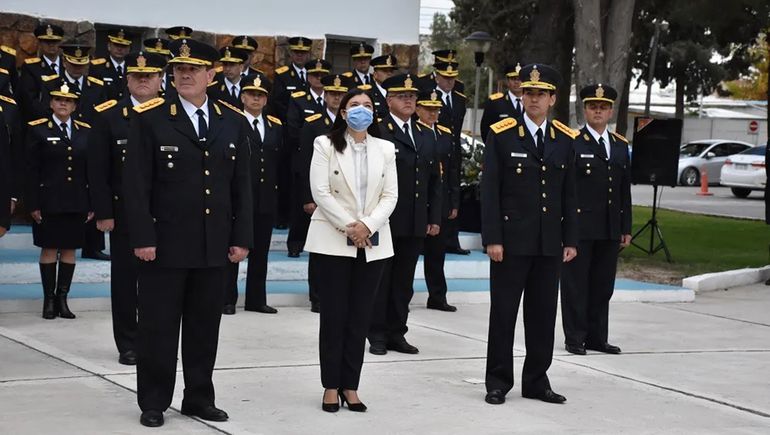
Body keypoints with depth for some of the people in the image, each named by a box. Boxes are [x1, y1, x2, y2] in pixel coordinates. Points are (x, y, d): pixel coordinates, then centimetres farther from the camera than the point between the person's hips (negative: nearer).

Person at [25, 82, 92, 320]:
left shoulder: (85, 132, 8)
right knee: (49, 249, 1)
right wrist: (33, 204, -9)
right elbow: (31, 170, -3)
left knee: (69, 249, 5)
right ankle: (49, 300, 7)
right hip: (49, 201, -3)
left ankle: (62, 298, 12)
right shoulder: (38, 130, 0)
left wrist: (93, 204, 4)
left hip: (77, 202, 3)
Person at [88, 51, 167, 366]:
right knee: (125, 278, 5)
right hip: (124, 212, -1)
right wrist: (103, 212, -8)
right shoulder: (108, 116, 0)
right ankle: (128, 344, 14)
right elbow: (98, 171, -2)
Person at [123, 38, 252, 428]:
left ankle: (199, 398, 22)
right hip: (164, 244, -3)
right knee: (158, 326, 3)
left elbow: (241, 187, 9)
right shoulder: (149, 119, -4)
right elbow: (136, 184, -7)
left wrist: (241, 238, 3)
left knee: (205, 327, 10)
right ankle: (153, 402, 13)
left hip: (214, 246, 3)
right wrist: (142, 238, -13)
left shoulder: (233, 123, 7)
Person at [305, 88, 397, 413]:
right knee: (334, 314, 0)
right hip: (333, 240, -3)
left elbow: (390, 196, 3)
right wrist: (349, 226, -14)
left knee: (360, 316, 4)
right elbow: (321, 192, -8)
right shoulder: (325, 145, 0)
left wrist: (366, 226, -12)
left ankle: (350, 386, 9)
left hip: (372, 242, 3)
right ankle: (331, 386, 7)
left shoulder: (385, 149, 9)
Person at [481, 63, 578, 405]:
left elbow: (569, 195, 11)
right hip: (511, 241, -3)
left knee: (543, 314, 8)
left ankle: (536, 381, 18)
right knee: (503, 313, 3)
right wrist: (492, 239, -11)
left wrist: (571, 241, 6)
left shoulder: (565, 140, 8)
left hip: (550, 245, 4)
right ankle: (498, 382, 12)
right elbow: (489, 191, -6)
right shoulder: (502, 135, -3)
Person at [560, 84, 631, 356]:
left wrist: (626, 228, 13)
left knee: (603, 285, 10)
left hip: (610, 230, 5)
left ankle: (597, 337, 18)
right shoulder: (572, 143, -3)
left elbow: (625, 191, 16)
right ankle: (574, 338, 7)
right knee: (576, 284, 0)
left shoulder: (621, 145, 14)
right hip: (580, 227, -5)